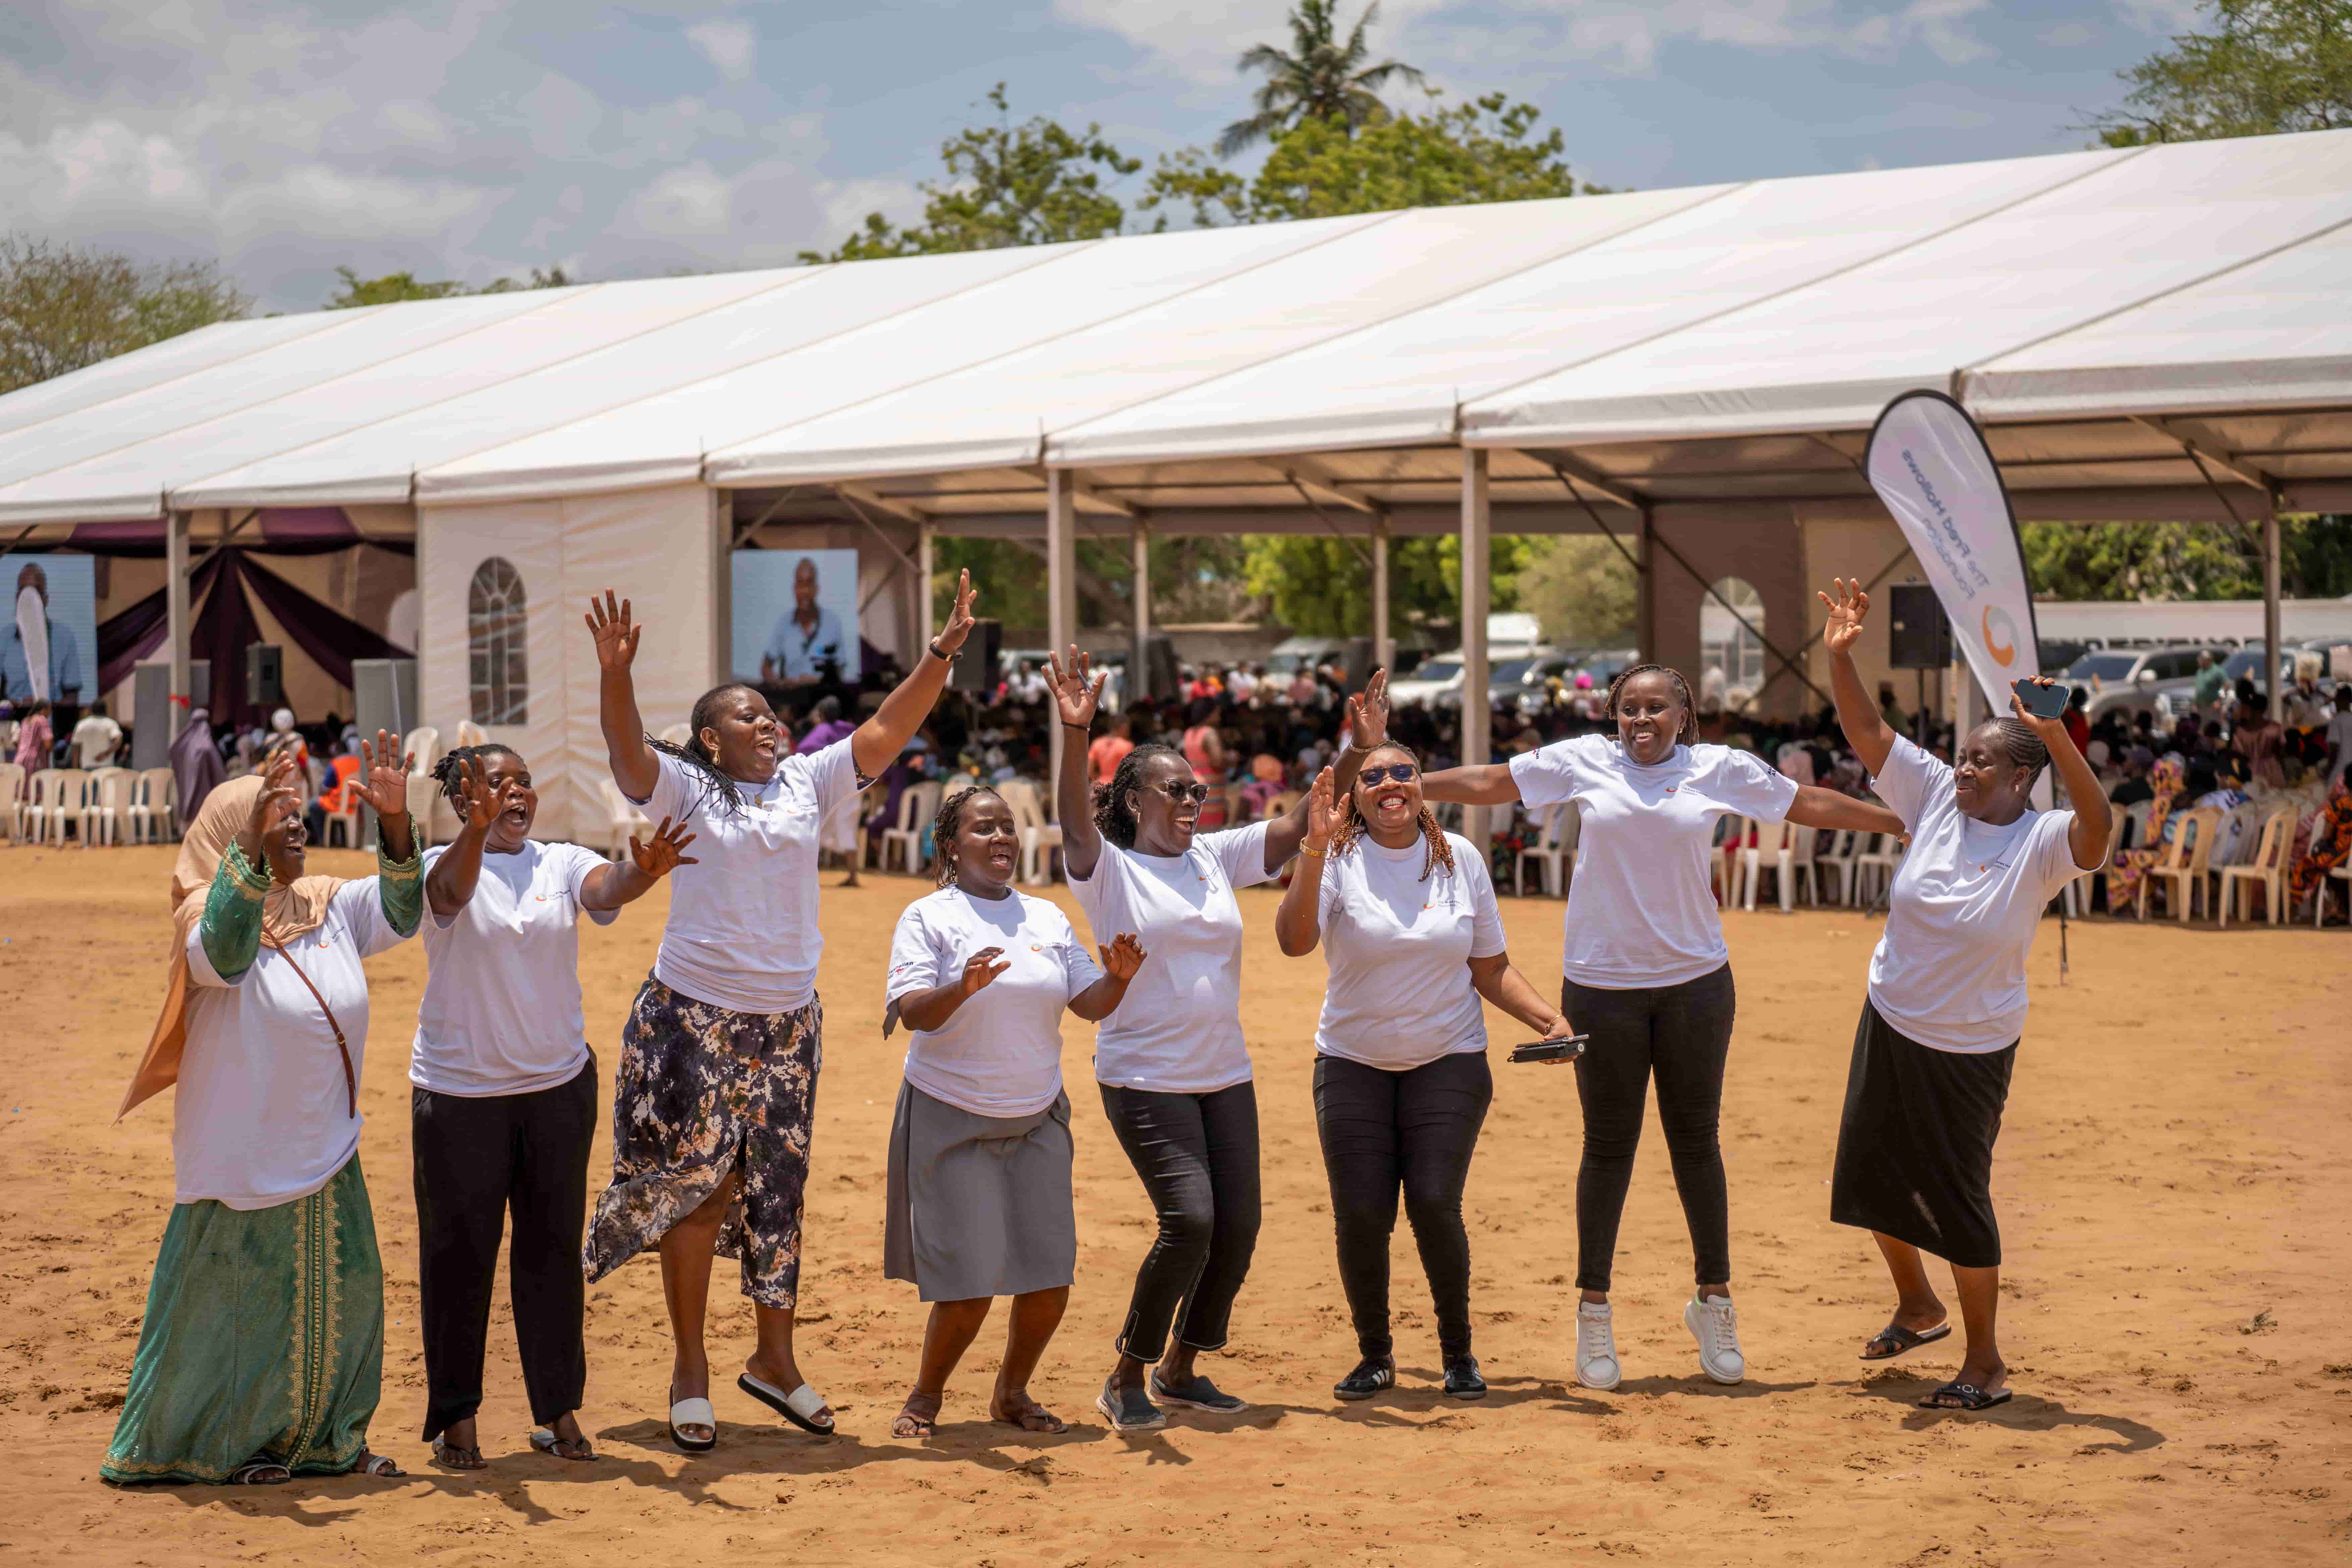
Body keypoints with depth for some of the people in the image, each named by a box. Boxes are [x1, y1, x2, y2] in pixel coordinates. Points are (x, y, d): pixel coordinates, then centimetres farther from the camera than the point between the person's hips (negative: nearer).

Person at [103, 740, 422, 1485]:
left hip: (327, 1152, 7)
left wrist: (396, 821, -11)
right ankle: (216, 1445, 17)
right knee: (238, 1307, 3)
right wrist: (253, 845, -48)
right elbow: (224, 952, -36)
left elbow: (398, 913, 6)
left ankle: (325, 1439, 26)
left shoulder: (326, 907, 6)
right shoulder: (209, 917, -15)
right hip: (245, 1159, -7)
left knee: (341, 1297, 12)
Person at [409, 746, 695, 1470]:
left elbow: (607, 887, -18)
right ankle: (454, 1416, 14)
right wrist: (477, 829, -51)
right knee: (459, 1254, 3)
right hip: (460, 1091, -3)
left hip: (558, 1085, 3)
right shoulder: (443, 866, -6)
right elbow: (453, 889, -29)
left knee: (554, 1249, 9)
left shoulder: (562, 863, 2)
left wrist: (645, 871, -43)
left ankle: (558, 1410, 19)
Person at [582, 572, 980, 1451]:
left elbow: (884, 733, 2)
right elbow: (628, 751, -21)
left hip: (787, 1020, 4)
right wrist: (616, 678, -38)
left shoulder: (809, 785, 8)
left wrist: (941, 656, -8)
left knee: (777, 1191, 10)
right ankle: (689, 1366, 11)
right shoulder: (683, 789, -3)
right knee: (699, 1187, 0)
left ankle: (774, 1357, 22)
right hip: (694, 1017, -4)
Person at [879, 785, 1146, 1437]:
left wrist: (1118, 977, -12)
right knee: (968, 1283, -10)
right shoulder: (928, 918, -4)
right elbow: (913, 1013, -15)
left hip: (1037, 1118, 5)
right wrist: (965, 986, -34)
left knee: (1051, 1277, 0)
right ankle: (925, 1398, 14)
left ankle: (1012, 1393, 23)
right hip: (950, 1117, -5)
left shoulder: (1047, 918, 11)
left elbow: (1090, 1004, 9)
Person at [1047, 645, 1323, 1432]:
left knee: (1238, 1225, 3)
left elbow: (1301, 825, 8)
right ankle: (1126, 1379, -1)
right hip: (1144, 1078, -6)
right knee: (1189, 1221, -17)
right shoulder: (1107, 867, -4)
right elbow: (1075, 818, -23)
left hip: (1225, 1074, 6)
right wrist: (1075, 736, -40)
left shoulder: (1217, 857, 10)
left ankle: (1180, 1369, 22)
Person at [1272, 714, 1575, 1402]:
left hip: (1448, 1062, 1)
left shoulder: (1458, 858, 3)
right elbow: (1294, 940, -24)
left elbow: (1490, 967, 9)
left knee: (1435, 1206, -12)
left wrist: (1547, 1017, -6)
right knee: (1361, 1216, -6)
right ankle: (1375, 1355, 16)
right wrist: (1315, 850, -33)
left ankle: (1458, 1351, 8)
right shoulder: (1338, 860, -6)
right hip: (1354, 1063, 0)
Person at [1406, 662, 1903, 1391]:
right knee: (1608, 1145, 4)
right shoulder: (1583, 761, 3)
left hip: (1695, 981, 1)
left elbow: (1811, 803, 13)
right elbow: (1488, 783, 9)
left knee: (1696, 1141, 6)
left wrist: (1909, 824, 16)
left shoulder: (1721, 769, 5)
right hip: (1601, 984, -1)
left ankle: (1713, 1300, 20)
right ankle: (1594, 1311, 14)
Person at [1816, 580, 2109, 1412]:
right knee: (1871, 1175, 17)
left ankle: (1986, 1363, 14)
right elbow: (1866, 733, -5)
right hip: (1890, 1023, 6)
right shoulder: (1935, 796, -4)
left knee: (1958, 1201, -2)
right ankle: (1916, 1306, 42)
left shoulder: (2041, 844, -18)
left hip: (1970, 1050, -6)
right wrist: (1841, 656, -19)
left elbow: (2097, 827, -39)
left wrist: (2057, 739, -51)